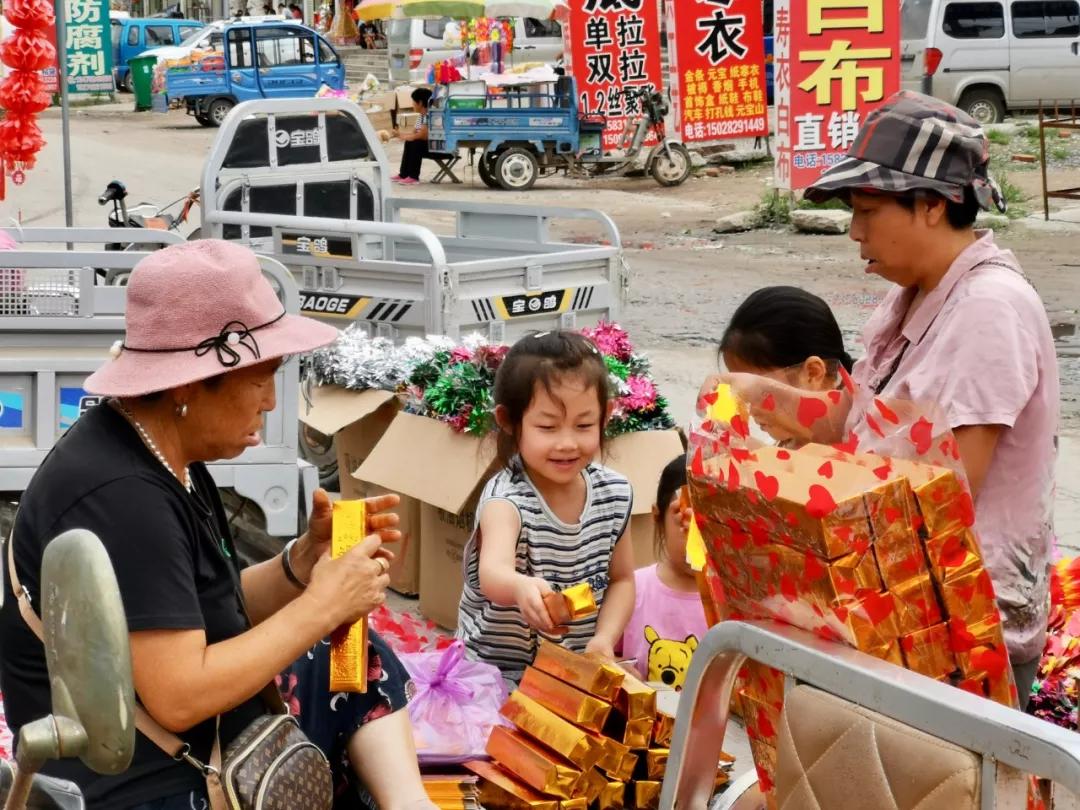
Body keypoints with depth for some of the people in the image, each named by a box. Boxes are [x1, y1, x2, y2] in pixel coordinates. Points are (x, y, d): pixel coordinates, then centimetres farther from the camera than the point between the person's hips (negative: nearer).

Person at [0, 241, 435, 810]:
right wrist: (323, 605, -18)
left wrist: (308, 556, -6)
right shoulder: (119, 496, -24)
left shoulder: (165, 451, 6)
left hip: (206, 745, 10)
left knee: (364, 662, 9)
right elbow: (179, 697, -27)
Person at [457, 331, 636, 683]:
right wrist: (521, 587, -62)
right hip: (499, 670, -5)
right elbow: (492, 573, -39)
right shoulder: (506, 498, -19)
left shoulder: (615, 493, -2)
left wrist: (604, 638, -7)